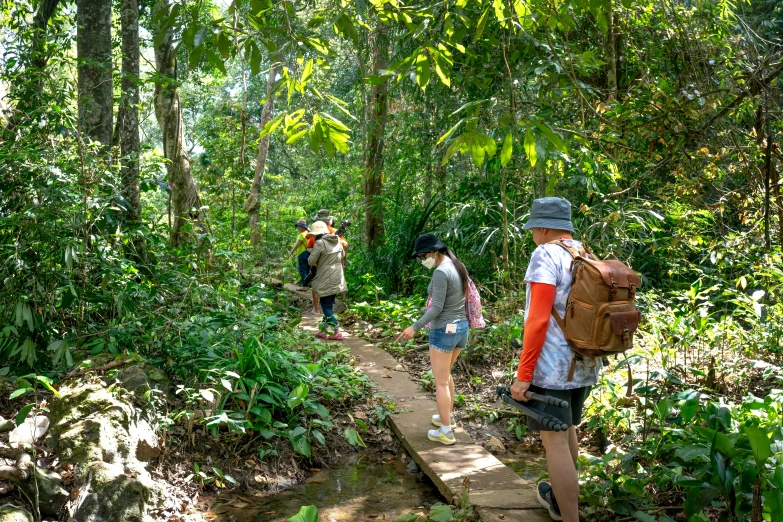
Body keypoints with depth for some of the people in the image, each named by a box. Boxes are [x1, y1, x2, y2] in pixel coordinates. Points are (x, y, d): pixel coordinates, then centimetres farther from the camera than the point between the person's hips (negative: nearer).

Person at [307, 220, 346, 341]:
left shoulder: (320, 243, -15)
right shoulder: (337, 240, 7)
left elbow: (311, 262, -12)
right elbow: (342, 255, 22)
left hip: (326, 280, -7)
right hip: (338, 279, 7)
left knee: (327, 306, 0)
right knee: (329, 305, 15)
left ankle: (337, 332, -6)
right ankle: (323, 330, 22)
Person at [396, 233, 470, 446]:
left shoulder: (440, 272, -20)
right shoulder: (458, 267, 7)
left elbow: (436, 307, -22)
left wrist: (414, 328, -20)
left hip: (443, 331, -9)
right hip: (461, 327, 9)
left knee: (441, 382, 2)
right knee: (446, 374, 26)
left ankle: (446, 432, 8)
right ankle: (447, 416, 38)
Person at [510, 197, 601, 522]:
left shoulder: (546, 255, -14)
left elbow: (538, 319, -20)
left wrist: (523, 374, -17)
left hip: (551, 367, -9)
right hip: (584, 365, 9)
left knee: (555, 441, -2)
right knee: (567, 431, 22)